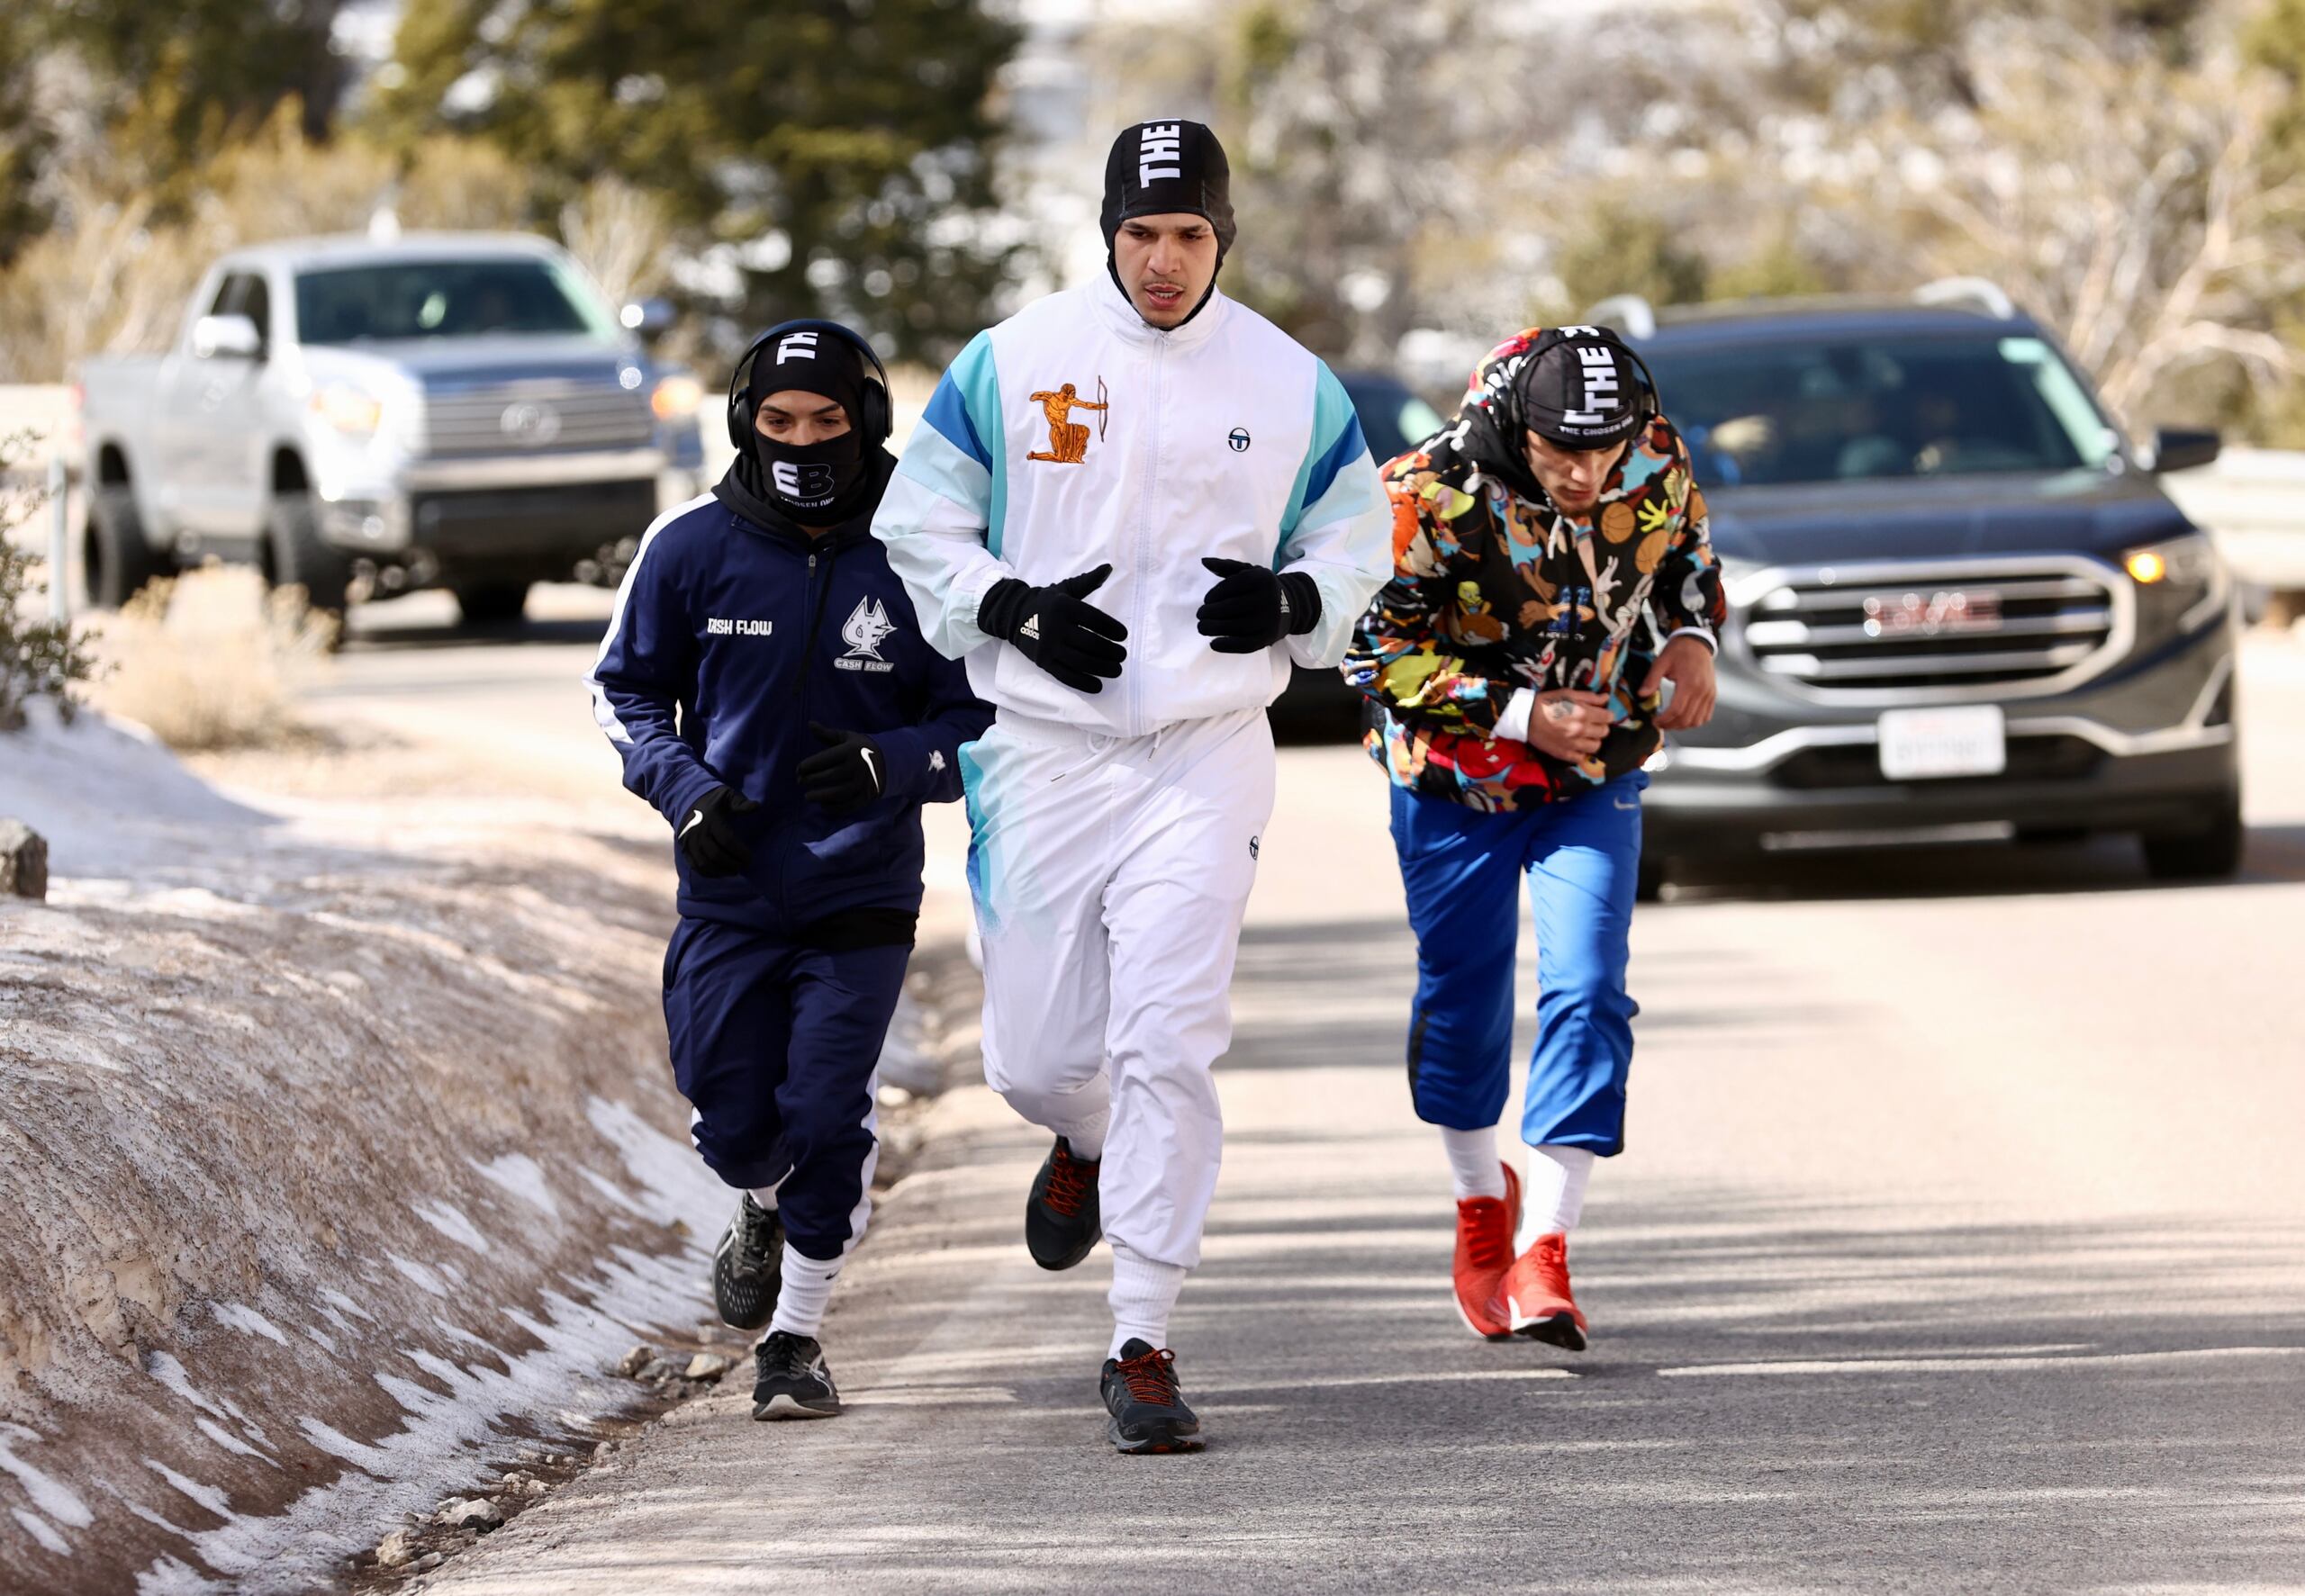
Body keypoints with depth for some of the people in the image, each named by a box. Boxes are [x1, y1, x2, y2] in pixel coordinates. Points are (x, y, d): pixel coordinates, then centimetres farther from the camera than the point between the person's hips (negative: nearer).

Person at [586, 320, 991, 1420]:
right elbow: (625, 689, 7)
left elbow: (981, 722, -1)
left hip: (862, 890, -2)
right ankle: (765, 1208, 41)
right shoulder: (693, 547, -5)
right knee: (732, 1118, 4)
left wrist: (891, 762, -20)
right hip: (729, 885, 2)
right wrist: (682, 787, -10)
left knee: (826, 1114, -8)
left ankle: (796, 1334, 11)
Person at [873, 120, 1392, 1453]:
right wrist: (1021, 612, -11)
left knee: (1168, 1046, -11)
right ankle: (1085, 1147, 44)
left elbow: (1358, 540, 14)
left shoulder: (1290, 384, 2)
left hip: (1206, 756, -1)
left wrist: (1291, 603, -8)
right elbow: (918, 523, 6)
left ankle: (1144, 1347, -6)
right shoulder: (1013, 363, -1)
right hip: (1047, 753, 1)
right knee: (1039, 1053, 5)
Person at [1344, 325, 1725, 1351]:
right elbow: (1376, 650, -20)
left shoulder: (1655, 462, -14)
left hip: (1595, 779, 2)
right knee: (1462, 1000, 10)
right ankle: (1482, 1200, 37)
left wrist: (1691, 639, -12)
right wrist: (1520, 714, -26)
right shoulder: (1433, 494, -26)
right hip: (1456, 776, -2)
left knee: (1587, 998, -13)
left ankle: (1543, 1252, -13)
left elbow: (1686, 548, 9)